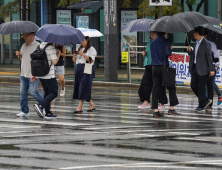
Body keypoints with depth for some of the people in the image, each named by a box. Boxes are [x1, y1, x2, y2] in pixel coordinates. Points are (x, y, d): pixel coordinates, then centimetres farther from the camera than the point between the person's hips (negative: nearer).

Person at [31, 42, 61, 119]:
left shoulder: (41, 45, 11)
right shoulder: (51, 47, -15)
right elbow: (54, 62, -20)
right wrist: (58, 53, -1)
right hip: (49, 75, -8)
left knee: (47, 93, 15)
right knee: (54, 93, 0)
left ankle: (48, 113, 14)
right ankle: (40, 105, -16)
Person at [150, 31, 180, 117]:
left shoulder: (153, 43, 9)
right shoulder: (166, 42, -8)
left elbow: (152, 55, 14)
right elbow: (168, 53, -19)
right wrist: (170, 49, 0)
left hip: (155, 68, 5)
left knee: (156, 89, 3)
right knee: (171, 88, 8)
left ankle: (155, 110, -2)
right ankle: (171, 108, 7)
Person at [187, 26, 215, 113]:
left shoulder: (206, 44, -12)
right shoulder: (197, 43, 14)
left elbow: (209, 57, -13)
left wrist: (211, 69, -15)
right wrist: (190, 51, 2)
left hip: (203, 69, -9)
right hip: (195, 68, 9)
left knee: (201, 87, -3)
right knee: (193, 85, 10)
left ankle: (201, 106, 5)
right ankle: (205, 100, 25)